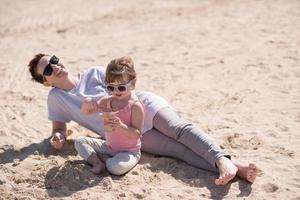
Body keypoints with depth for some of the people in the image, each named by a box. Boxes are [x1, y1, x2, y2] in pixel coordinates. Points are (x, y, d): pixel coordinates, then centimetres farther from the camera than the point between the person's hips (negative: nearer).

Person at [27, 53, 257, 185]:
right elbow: (59, 126, 18)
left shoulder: (93, 73, 12)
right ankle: (235, 167, -40)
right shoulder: (56, 98, 11)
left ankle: (222, 160, -46)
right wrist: (58, 136, -6)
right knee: (180, 150, -22)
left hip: (144, 104, 2)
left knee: (180, 129, -28)